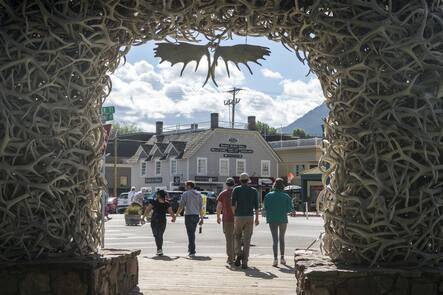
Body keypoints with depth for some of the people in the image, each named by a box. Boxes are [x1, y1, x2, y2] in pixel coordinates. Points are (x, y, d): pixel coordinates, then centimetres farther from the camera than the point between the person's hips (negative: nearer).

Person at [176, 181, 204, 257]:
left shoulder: (186, 194, -4)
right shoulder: (198, 194, 9)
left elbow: (181, 206, -3)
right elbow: (201, 207, 7)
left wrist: (177, 213, 12)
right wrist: (202, 218, 9)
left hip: (188, 215, -5)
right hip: (196, 216, 5)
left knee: (190, 233, -4)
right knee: (192, 233, 19)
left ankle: (192, 251, -8)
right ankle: (190, 248, 29)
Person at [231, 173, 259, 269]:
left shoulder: (236, 190, 0)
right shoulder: (254, 191, 5)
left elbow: (233, 204, -9)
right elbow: (256, 206, 3)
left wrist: (234, 214, 3)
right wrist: (257, 218, 12)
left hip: (239, 217, -1)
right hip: (249, 217, 1)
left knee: (237, 237, 17)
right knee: (247, 240, 2)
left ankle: (238, 254, -6)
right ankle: (244, 262, -3)